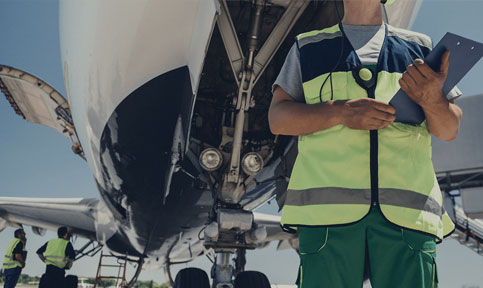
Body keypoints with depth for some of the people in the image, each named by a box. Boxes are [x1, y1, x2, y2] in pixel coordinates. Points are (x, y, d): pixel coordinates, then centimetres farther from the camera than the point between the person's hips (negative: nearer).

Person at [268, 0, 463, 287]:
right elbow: (278, 118, 8)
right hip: (328, 208, -1)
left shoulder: (420, 45, 23)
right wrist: (341, 112, -9)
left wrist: (434, 100, -6)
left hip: (407, 210, 2)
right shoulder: (308, 46, 20)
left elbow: (450, 130, 18)